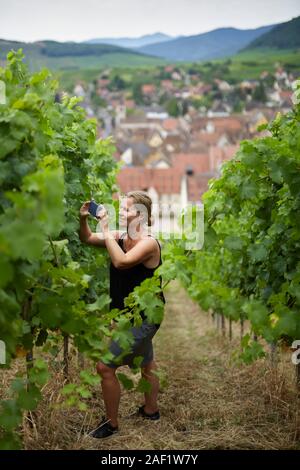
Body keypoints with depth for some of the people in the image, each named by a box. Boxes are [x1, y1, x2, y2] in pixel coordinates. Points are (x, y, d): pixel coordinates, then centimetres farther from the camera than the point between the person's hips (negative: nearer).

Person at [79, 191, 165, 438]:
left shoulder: (149, 243, -23)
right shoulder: (120, 236, 0)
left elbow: (121, 261, -37)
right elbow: (87, 239, 8)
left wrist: (106, 230, -30)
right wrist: (84, 219, -11)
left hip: (144, 318, -9)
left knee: (105, 367, -9)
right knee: (146, 364, 26)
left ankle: (112, 423, 7)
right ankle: (151, 409, 46)